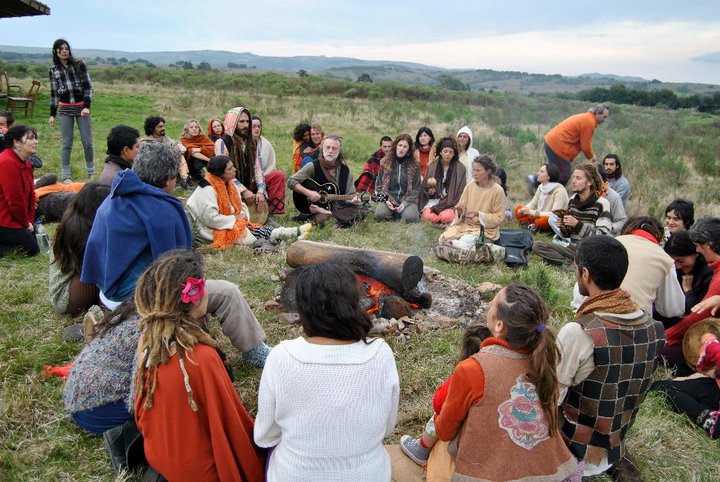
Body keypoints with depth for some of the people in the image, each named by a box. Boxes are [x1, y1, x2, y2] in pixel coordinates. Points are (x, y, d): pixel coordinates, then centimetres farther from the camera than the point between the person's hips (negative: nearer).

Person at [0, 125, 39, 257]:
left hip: (13, 219, 10)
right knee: (32, 250, -8)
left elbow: (30, 194, 13)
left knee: (34, 240, 14)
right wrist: (26, 223, -10)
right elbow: (15, 200, -22)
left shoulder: (25, 163, 11)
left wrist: (30, 221, 5)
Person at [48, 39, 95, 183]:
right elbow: (54, 93, 11)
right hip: (64, 109, 1)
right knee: (67, 144, 1)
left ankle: (91, 172, 17)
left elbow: (88, 86, -1)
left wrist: (87, 106, -11)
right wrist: (52, 114, 8)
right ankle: (65, 175, 8)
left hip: (82, 107, -1)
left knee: (87, 142, 2)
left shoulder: (79, 64, 2)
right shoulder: (53, 70, 7)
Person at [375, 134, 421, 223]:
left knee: (410, 217, -32)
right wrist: (386, 200, -10)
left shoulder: (414, 164, 2)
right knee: (380, 214, -30)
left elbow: (416, 188, 1)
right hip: (389, 198, 1)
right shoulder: (385, 163, 5)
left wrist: (405, 203, -14)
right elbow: (379, 186, 8)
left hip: (407, 199, -1)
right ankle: (393, 213, 2)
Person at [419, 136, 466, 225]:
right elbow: (424, 188, 14)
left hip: (450, 203, -1)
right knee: (427, 216, -30)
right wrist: (429, 192, -13)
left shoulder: (460, 168, 1)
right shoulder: (432, 166, 8)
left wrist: (438, 207, -12)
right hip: (433, 200, 2)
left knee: (446, 217, -33)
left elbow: (460, 192, -4)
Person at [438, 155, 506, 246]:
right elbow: (462, 209, 7)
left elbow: (499, 218, -7)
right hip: (464, 224, 3)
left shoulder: (497, 190, -9)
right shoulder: (469, 187, 2)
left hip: (485, 228, -3)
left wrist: (479, 214, -18)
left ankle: (452, 243, -3)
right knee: (444, 238, -21)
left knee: (464, 243, -30)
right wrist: (460, 211, -17)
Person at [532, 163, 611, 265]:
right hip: (573, 247, 6)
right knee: (537, 245, -14)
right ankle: (574, 263, -17)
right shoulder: (572, 201, 9)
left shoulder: (602, 204, -8)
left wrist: (578, 224, -22)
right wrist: (563, 228, -7)